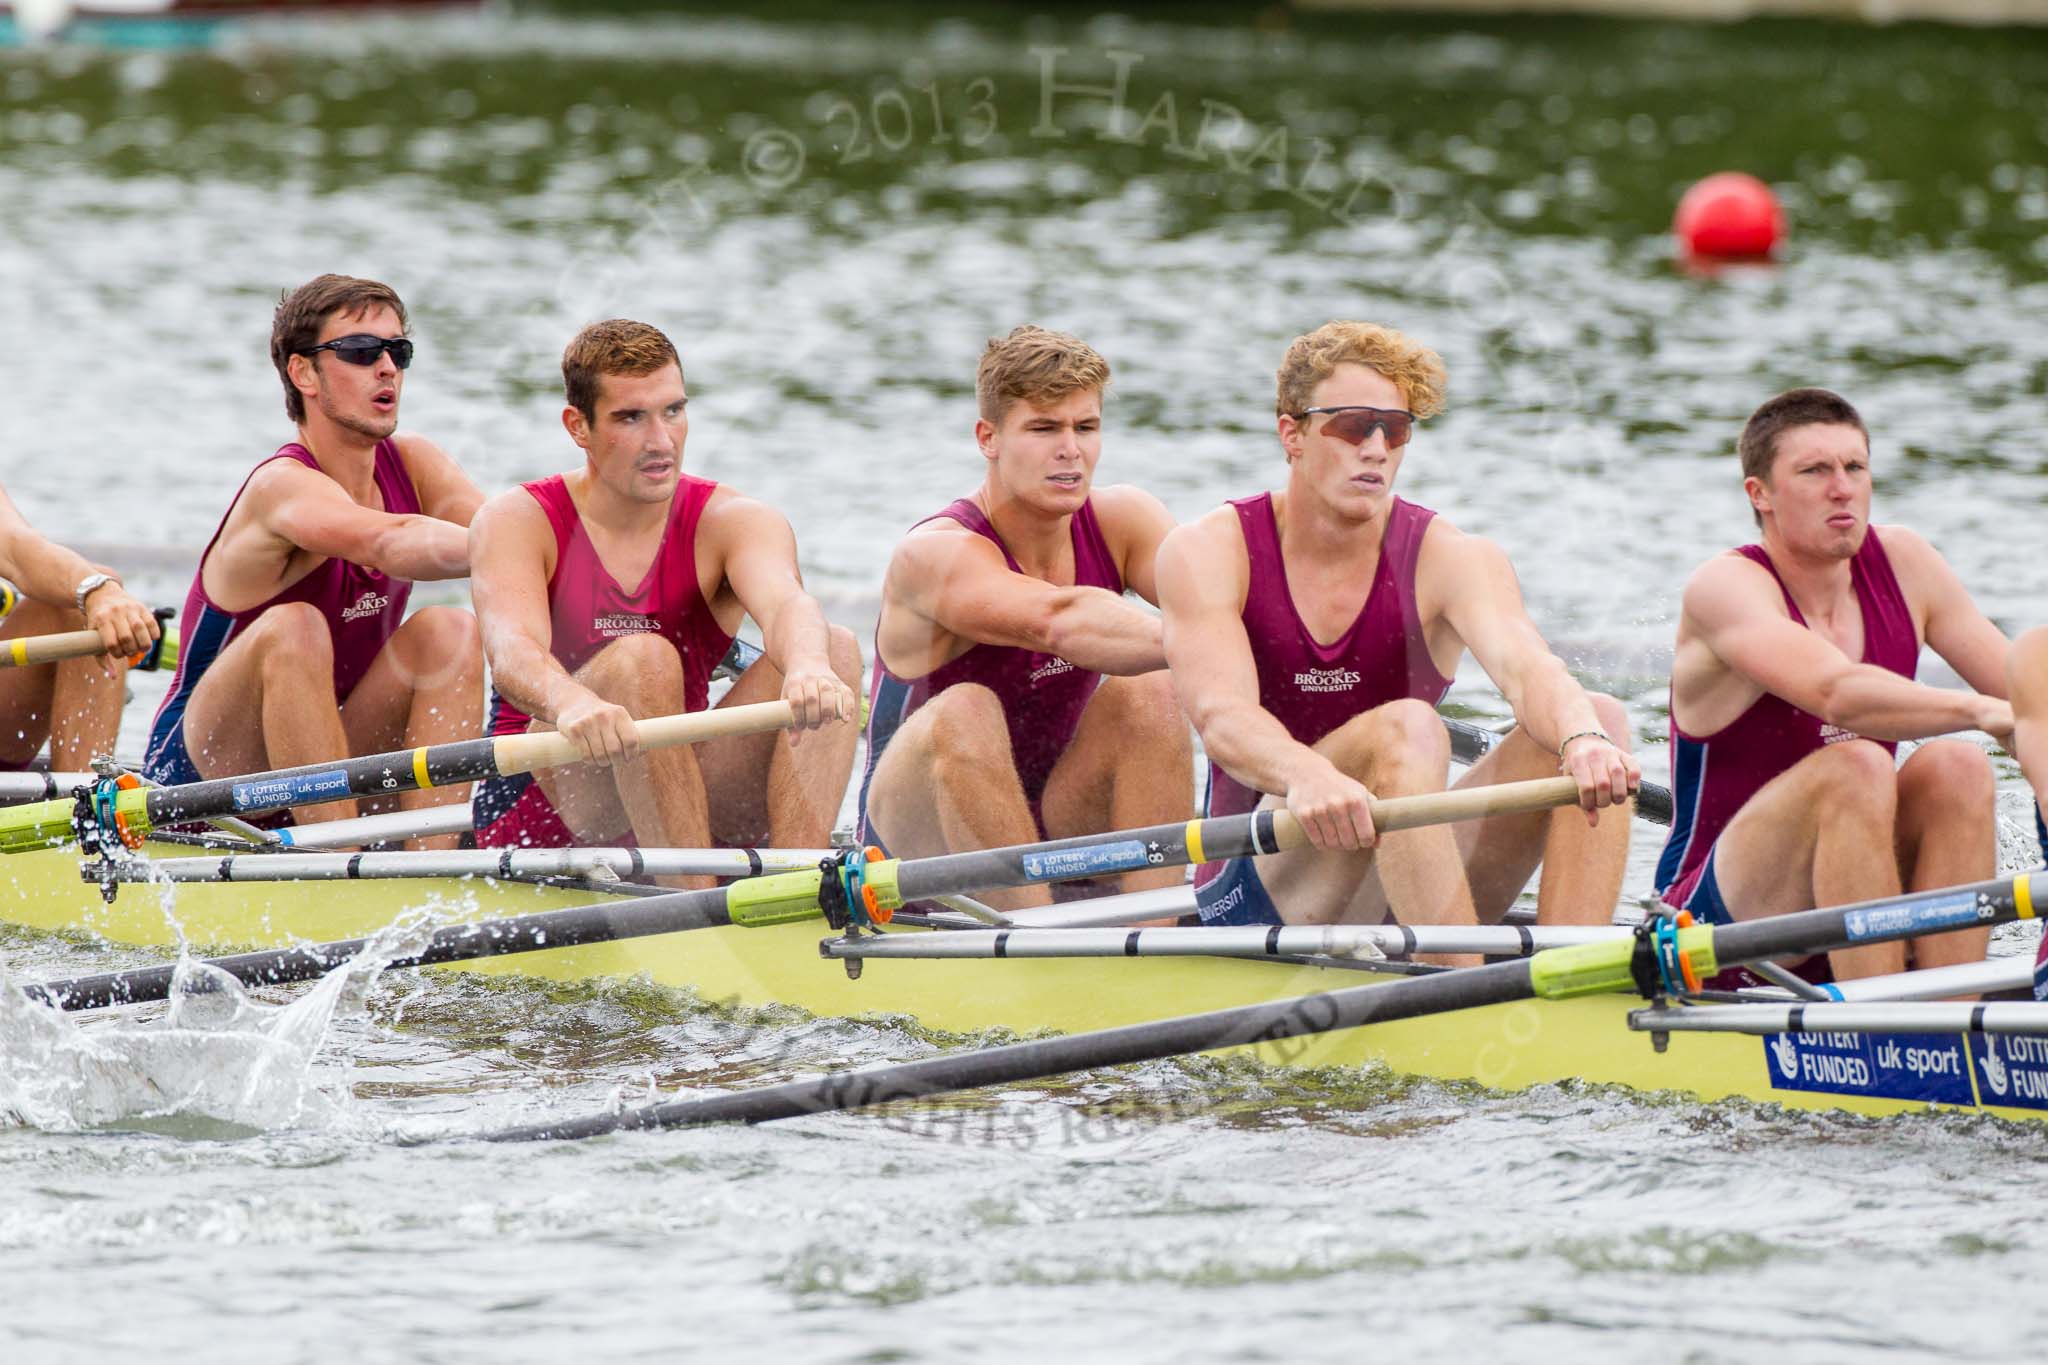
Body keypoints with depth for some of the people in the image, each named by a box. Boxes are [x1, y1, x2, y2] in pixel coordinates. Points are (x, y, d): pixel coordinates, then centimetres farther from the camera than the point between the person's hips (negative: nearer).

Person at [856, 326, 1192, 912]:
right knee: (965, 711, -34)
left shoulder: (1120, 522, -3)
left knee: (1149, 692, -20)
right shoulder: (935, 555, -22)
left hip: (1055, 820, 5)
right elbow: (1057, 621, -42)